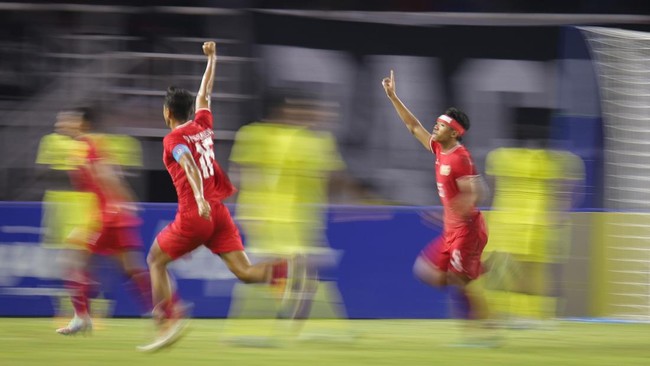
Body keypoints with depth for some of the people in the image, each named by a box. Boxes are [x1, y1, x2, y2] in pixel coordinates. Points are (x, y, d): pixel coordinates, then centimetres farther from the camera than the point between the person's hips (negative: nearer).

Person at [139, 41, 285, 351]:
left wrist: (199, 198, -39)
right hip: (219, 212, 6)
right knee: (244, 271, -3)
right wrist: (211, 59, 44)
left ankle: (169, 322, 1)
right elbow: (204, 94, 31)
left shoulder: (174, 139, -4)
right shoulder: (203, 126, 14)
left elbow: (190, 165, -23)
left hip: (194, 215, -6)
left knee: (155, 261, 12)